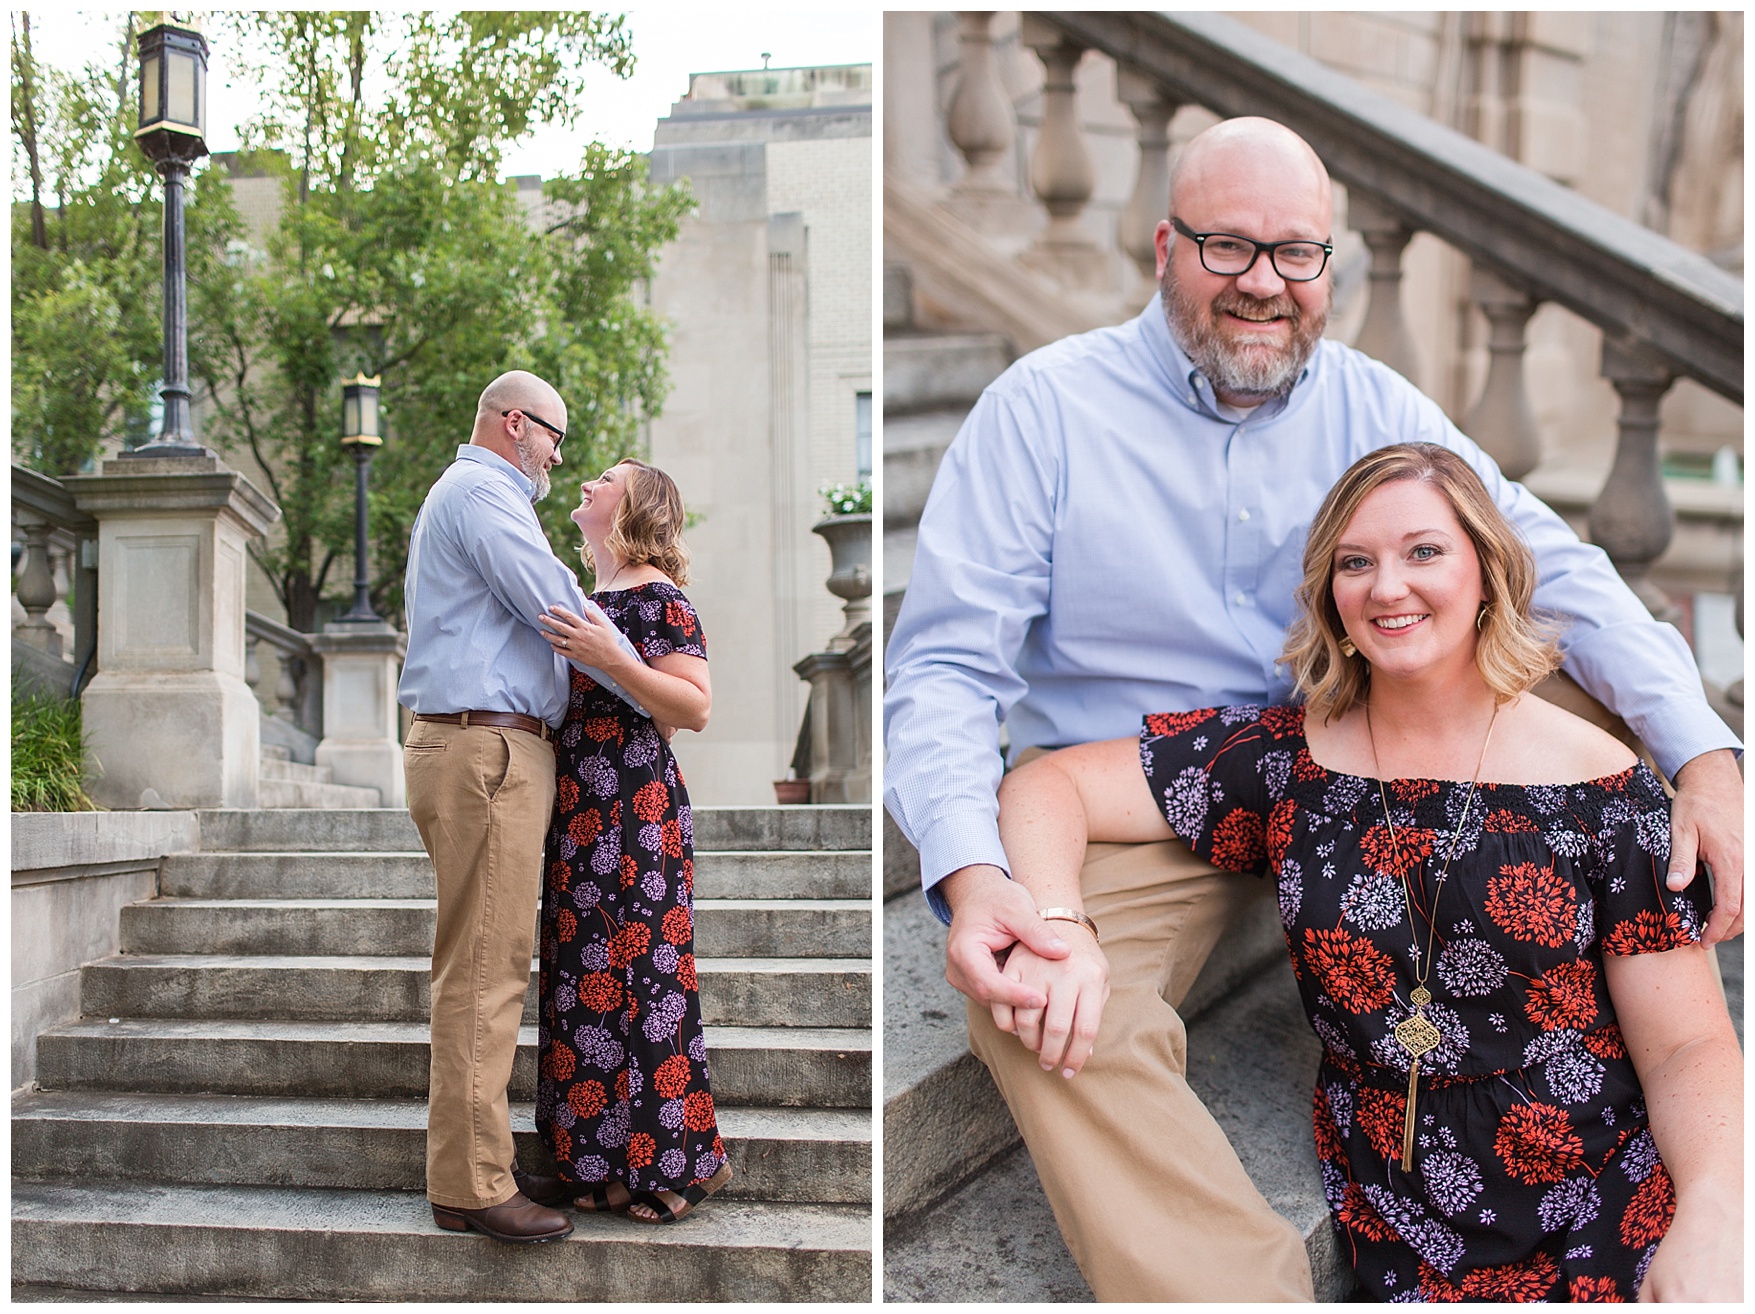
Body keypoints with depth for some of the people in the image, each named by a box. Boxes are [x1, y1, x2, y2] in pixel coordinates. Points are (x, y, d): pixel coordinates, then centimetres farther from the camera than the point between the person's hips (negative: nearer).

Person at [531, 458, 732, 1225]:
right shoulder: (588, 599, 18)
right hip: (580, 817, 9)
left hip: (636, 816, -9)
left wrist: (608, 658, -24)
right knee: (582, 978, 9)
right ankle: (600, 1161, 18)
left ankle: (664, 1166, 6)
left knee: (640, 976, -5)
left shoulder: (656, 596, -7)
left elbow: (697, 708, -17)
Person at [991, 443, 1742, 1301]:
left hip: (1614, 1216, 0)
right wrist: (1058, 924, -22)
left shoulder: (1597, 782, 0)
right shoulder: (1283, 758, 1)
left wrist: (1712, 1219, -21)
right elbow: (1047, 786, -1)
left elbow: (1688, 1046, -2)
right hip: (1398, 1236, 1)